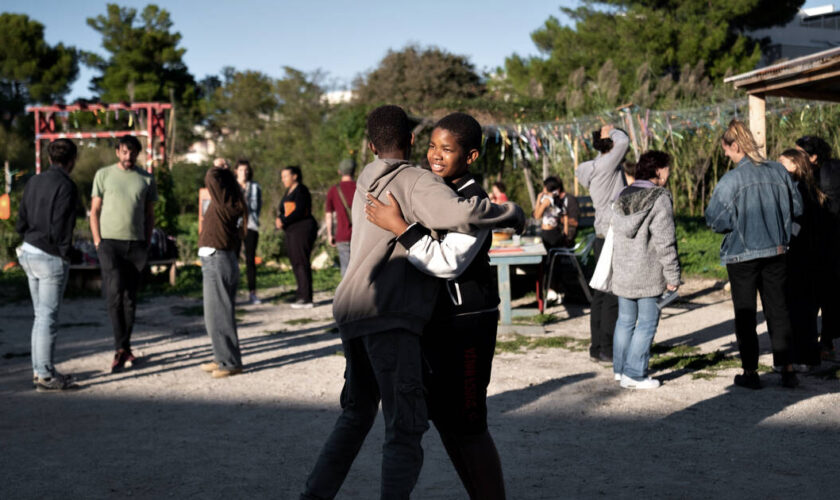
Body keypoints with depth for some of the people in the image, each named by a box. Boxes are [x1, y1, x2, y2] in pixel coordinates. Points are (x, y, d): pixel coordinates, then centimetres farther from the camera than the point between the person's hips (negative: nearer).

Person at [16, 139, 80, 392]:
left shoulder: (34, 182, 9)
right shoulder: (66, 186, -14)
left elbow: (21, 222, 10)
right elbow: (60, 228, -19)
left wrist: (29, 240, 16)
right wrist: (65, 254, -7)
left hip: (29, 251, 8)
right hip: (51, 257, -8)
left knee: (42, 315, 15)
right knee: (48, 317, -3)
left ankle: (40, 369, 21)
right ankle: (45, 376, 2)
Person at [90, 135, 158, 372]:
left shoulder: (146, 179, 10)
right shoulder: (103, 175, 6)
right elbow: (94, 211, 6)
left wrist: (146, 245, 5)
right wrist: (97, 241, -4)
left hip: (136, 244, 2)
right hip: (110, 241, -2)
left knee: (130, 297, 4)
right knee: (115, 292, -14)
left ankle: (124, 348, 14)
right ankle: (121, 349, -12)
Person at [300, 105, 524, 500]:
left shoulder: (366, 181, 16)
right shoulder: (417, 182, -6)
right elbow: (462, 214, -24)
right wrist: (512, 214, -6)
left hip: (351, 312, 8)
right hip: (388, 318, -8)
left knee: (356, 413, 24)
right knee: (405, 430, -7)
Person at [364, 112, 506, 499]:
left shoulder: (475, 203, -17)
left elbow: (448, 262, -26)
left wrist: (398, 226, -26)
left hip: (467, 325, -9)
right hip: (435, 321, 9)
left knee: (468, 426, -4)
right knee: (443, 418, 15)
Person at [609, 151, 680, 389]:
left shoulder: (621, 197, 9)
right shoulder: (659, 199, -14)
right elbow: (665, 242, -16)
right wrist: (673, 276, -10)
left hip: (622, 273, 7)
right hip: (648, 275, -7)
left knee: (625, 320, 16)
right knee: (647, 323, 1)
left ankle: (620, 368, 24)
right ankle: (634, 374, 2)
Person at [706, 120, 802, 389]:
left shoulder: (730, 180, -18)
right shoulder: (778, 171, -2)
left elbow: (715, 219, -16)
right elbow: (796, 208, 6)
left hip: (742, 254, -4)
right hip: (775, 251, 4)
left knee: (745, 314, 7)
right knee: (778, 309, 13)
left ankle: (750, 372, 11)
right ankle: (787, 369, 14)